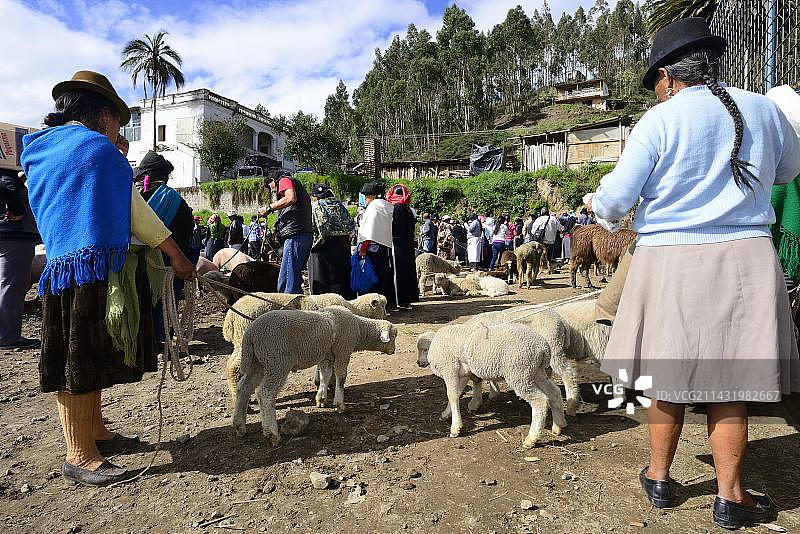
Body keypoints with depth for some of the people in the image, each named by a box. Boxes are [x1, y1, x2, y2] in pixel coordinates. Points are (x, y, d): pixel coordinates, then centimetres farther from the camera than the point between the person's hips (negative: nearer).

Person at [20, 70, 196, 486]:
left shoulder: (43, 148, 18)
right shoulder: (98, 147, -8)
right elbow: (136, 214, -9)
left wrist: (118, 163, 21)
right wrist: (176, 255, -1)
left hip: (62, 267, 9)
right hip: (94, 271, -9)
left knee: (88, 359, 16)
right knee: (81, 362, -3)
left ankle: (94, 432, 29)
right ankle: (79, 458, 7)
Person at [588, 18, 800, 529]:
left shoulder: (659, 120, -7)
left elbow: (616, 198, -8)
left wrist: (595, 202, 13)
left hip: (669, 262, -2)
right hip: (744, 260, 2)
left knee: (669, 376, 11)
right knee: (729, 382, 9)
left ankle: (659, 477, 28)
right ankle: (730, 498, 20)